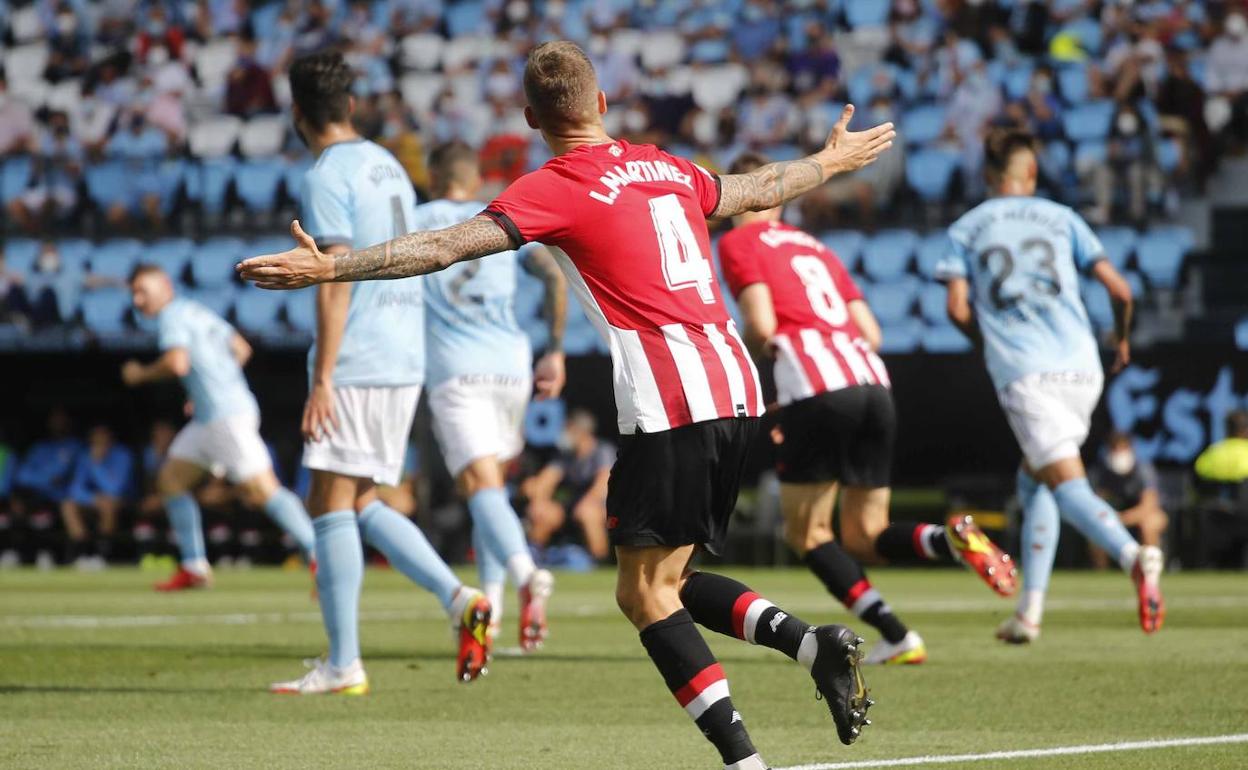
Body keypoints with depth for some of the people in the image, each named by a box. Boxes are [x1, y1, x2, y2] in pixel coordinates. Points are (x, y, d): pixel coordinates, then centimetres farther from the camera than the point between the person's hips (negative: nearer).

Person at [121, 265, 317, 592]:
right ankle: (194, 568, 13)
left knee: (262, 490, -15)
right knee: (171, 479, 13)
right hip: (209, 418, 10)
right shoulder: (197, 311, 20)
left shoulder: (172, 316, -8)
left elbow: (177, 364, -24)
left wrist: (141, 374, -6)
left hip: (226, 416, -10)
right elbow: (241, 349, 25)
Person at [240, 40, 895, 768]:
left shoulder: (557, 188, -4)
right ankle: (813, 641, -1)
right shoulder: (667, 169, 17)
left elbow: (448, 245, -14)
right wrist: (833, 160, 54)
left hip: (672, 409, -8)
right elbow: (759, 189, 35)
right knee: (672, 579, 18)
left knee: (645, 593, -2)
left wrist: (332, 266, -15)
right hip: (737, 390, 8)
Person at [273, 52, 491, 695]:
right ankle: (459, 600, -2)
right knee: (360, 503, 13)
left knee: (331, 504, -5)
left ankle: (343, 665, -7)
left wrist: (322, 380, -19)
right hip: (405, 360, 9)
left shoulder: (326, 178, -10)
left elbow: (336, 280, -18)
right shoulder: (388, 167, 17)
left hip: (355, 366, -9)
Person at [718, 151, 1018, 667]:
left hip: (817, 390, -6)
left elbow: (762, 327, -7)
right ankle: (950, 539, -17)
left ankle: (895, 636, -6)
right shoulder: (813, 247, 28)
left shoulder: (737, 243, 8)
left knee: (806, 532, 8)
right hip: (873, 383, 6)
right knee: (865, 537, 13)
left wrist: (752, 349, 17)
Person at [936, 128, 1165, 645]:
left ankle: (1134, 556, -42)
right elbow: (1118, 289, 7)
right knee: (1033, 480, 20)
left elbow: (959, 309, 0)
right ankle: (1029, 611, 14)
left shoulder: (965, 230, 11)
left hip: (1023, 374, -3)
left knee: (1067, 484, -13)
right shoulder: (1062, 219, 14)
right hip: (1080, 366, 3)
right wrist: (1122, 340, 26)